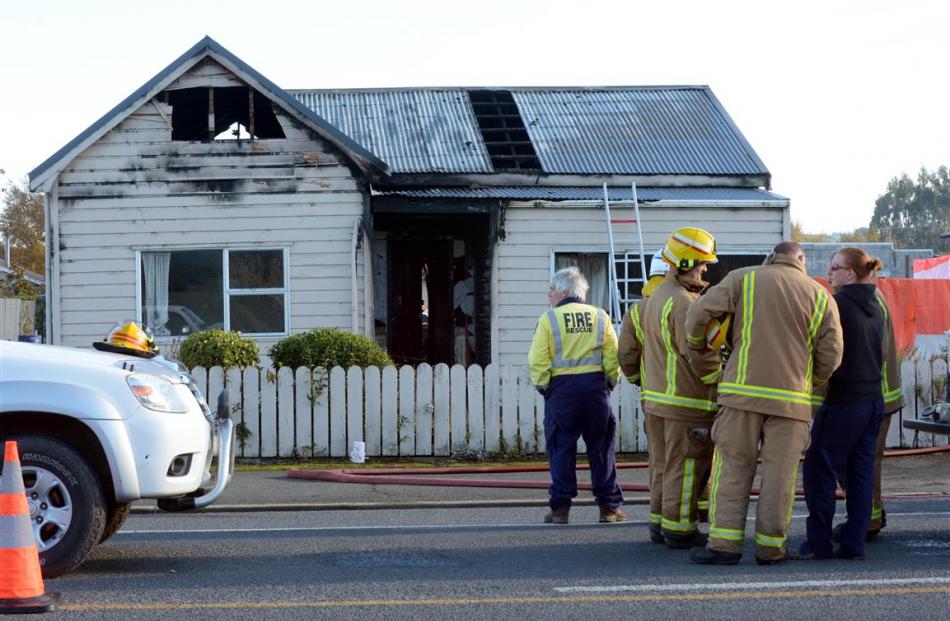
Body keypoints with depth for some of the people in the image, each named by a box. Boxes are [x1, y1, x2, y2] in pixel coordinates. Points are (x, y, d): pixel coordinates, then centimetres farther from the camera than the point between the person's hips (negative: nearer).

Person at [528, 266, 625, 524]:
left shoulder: (549, 319, -4)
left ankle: (560, 507, 4)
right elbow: (612, 357, 1)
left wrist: (542, 386, 4)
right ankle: (609, 506, 9)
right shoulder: (600, 317, 4)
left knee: (561, 449, 4)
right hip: (595, 386, 2)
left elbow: (538, 360, -8)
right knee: (601, 448, 8)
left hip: (561, 388, -2)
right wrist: (609, 383, 10)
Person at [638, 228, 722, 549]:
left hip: (656, 398, 10)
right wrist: (720, 380, -11)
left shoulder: (656, 297, 15)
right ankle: (679, 529, 4)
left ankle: (660, 523, 23)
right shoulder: (683, 302, -17)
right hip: (687, 401, -10)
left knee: (666, 465, 17)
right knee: (686, 467, -1)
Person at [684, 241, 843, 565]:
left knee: (733, 468, 3)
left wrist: (697, 344, 16)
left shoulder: (743, 279, 4)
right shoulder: (821, 297, 8)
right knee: (780, 475, 6)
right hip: (792, 397, 1)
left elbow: (699, 313, -4)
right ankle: (770, 547, 8)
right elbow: (830, 356, 5)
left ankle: (725, 543, -1)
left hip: (743, 391, -1)